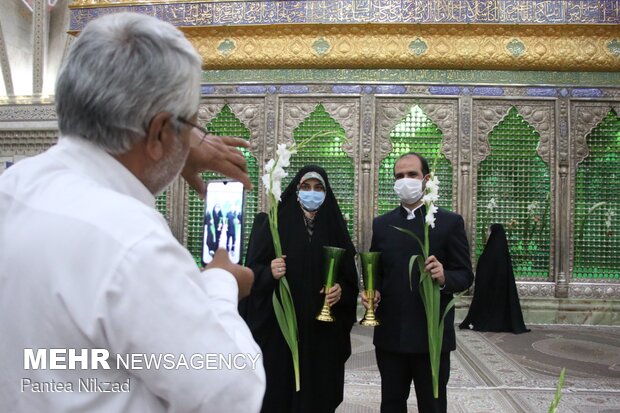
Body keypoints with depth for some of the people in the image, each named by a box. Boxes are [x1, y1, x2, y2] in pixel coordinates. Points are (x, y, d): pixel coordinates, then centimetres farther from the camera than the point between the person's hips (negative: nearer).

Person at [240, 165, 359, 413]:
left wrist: (341, 291, -11)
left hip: (322, 331, 2)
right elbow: (252, 270, -1)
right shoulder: (275, 223, 1)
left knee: (317, 392, 6)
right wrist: (269, 273, -21)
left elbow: (349, 278, 9)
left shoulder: (335, 228, 6)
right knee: (276, 391, 2)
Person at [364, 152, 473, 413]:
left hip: (432, 333, -3)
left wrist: (445, 278, -24)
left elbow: (465, 275, -3)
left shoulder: (450, 222, -2)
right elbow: (375, 271, 12)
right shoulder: (382, 224, 9)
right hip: (390, 333, 3)